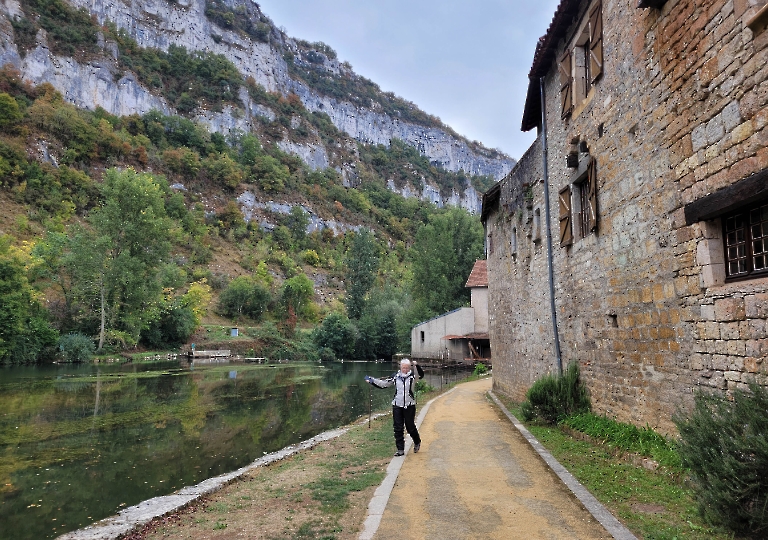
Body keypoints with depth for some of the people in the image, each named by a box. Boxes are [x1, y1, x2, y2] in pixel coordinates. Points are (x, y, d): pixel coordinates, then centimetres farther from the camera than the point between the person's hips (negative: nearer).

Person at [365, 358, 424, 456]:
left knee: (410, 426, 6)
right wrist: (372, 380, 0)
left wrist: (416, 366, -39)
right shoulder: (395, 377, 3)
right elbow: (383, 383, 8)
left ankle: (417, 442, 35)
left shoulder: (412, 376, -4)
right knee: (398, 428, 2)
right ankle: (400, 449, 12)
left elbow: (421, 374, -23)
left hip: (409, 406, -2)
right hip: (397, 406, 2)